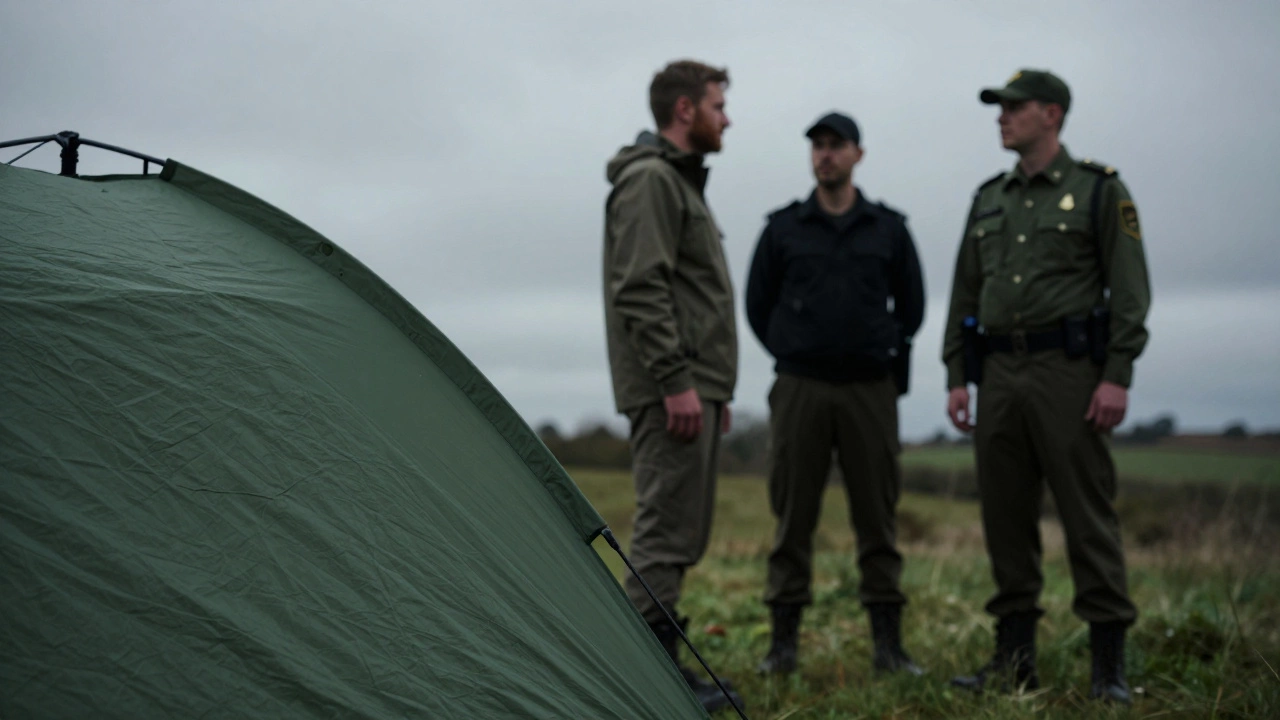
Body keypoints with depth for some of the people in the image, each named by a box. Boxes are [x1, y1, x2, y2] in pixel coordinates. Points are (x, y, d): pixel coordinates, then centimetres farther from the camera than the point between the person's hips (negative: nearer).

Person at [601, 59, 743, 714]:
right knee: (666, 527, -9)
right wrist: (676, 382, -23)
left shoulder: (681, 182, 23)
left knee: (681, 532, 12)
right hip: (670, 388, -11)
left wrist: (715, 388, 23)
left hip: (693, 385, 11)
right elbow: (639, 291, -20)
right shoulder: (649, 180, -10)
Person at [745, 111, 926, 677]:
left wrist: (882, 354, 11)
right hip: (799, 390, 0)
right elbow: (758, 305, 12)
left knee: (876, 517, 3)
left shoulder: (888, 228, 6)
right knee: (792, 518, 2)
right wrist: (793, 355, 10)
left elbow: (910, 306, 15)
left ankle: (888, 645, 9)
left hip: (870, 390, 1)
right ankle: (783, 644, 9)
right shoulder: (783, 228, 4)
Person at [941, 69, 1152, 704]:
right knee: (1005, 516, 7)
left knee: (1087, 514, -6)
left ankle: (1109, 665, 0)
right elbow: (965, 293, 17)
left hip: (1068, 370, -5)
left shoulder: (1101, 191, 0)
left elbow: (1130, 289, -5)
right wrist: (956, 377, 10)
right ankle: (1014, 657, 15)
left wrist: (1117, 376, -13)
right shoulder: (989, 199, 16)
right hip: (999, 373, 6)